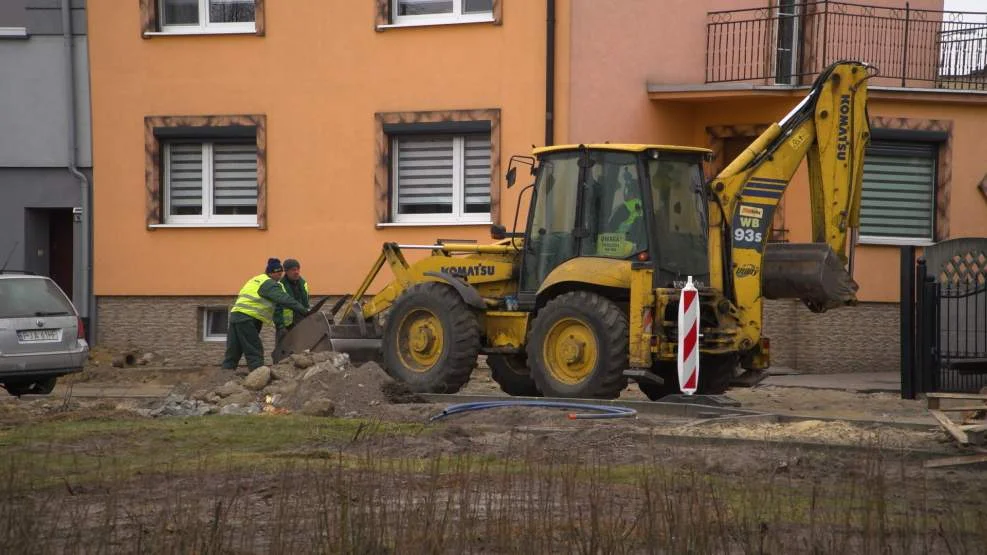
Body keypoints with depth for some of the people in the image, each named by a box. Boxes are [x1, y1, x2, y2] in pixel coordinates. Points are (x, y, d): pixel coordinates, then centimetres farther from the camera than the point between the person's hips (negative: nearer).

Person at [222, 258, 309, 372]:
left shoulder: (256, 280, 27)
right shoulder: (268, 283, -4)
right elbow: (284, 299, -15)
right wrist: (303, 310, -17)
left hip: (235, 314, 9)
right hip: (247, 319, -9)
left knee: (232, 353, 9)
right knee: (255, 352, -7)